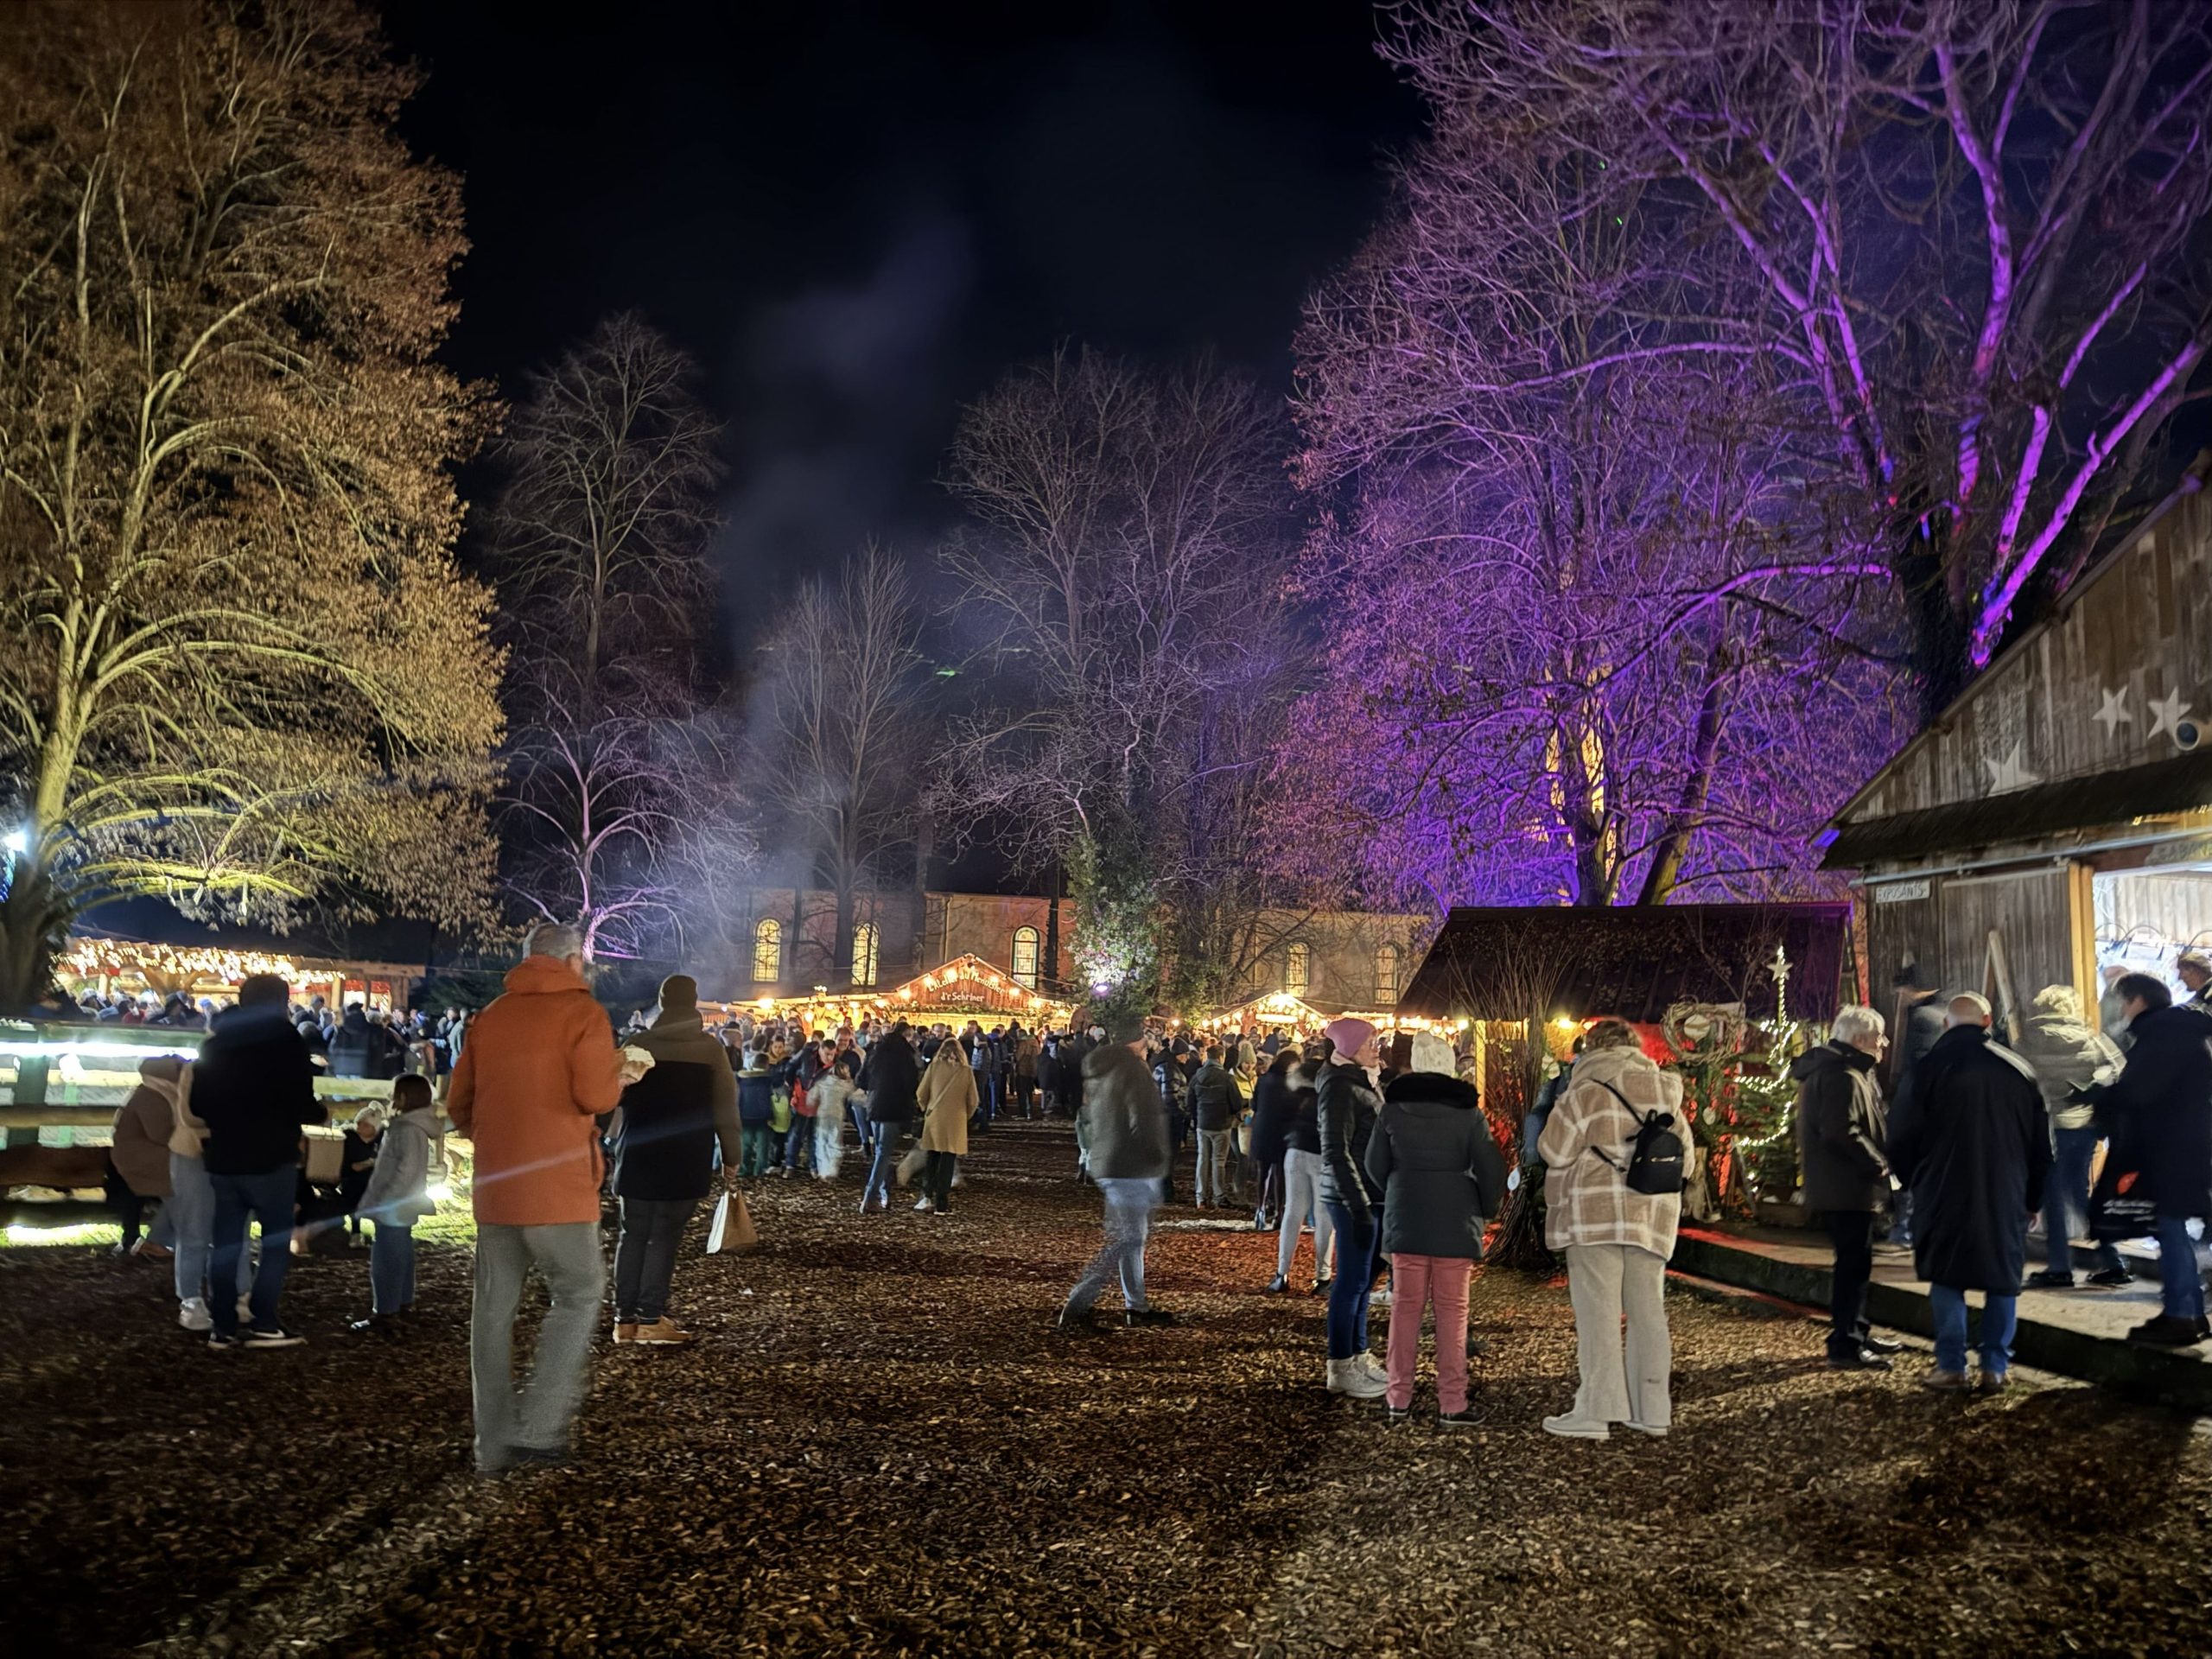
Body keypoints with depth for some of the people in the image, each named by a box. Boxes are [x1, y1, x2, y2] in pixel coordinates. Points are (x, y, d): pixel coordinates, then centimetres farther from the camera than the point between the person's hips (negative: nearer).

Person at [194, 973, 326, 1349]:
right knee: (277, 1240, 2)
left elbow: (197, 1103, 16)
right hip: (270, 1158, -6)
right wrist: (321, 1112, 6)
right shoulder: (284, 1039, -8)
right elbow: (300, 1102, -14)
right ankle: (264, 1324, -2)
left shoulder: (215, 1042, 11)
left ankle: (223, 1326, 9)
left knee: (226, 1242, 9)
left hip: (223, 1158, 6)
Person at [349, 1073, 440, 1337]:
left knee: (386, 1261, -8)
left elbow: (407, 1170, -26)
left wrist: (385, 1203, -23)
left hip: (394, 1209, -11)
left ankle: (385, 1315, -6)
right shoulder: (409, 1126, 14)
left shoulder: (409, 1129, -19)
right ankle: (403, 1303, 28)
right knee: (401, 1257, 18)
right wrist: (382, 1201, 22)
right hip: (400, 1207, 11)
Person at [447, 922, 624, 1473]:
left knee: (494, 1308, 11)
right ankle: (539, 1428, -1)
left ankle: (494, 1444, 17)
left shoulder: (491, 1015, 11)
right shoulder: (581, 1010, -6)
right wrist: (616, 1072, 5)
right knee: (579, 1295, 7)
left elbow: (458, 1104, 13)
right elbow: (596, 1096, -15)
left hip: (495, 1183, 6)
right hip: (556, 1185, -5)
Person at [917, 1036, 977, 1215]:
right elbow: (973, 1101, 3)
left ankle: (927, 1195, 3)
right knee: (948, 1162, 4)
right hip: (956, 1122, 0)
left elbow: (921, 1094, 1)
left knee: (930, 1159, 13)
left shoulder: (934, 1066, 0)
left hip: (934, 1119, 0)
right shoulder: (967, 1071, 1)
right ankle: (941, 1203, 2)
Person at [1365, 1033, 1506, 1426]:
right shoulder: (1468, 1112, -6)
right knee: (1451, 1309, 2)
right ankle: (1452, 1404, 3)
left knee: (1405, 1305, 8)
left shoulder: (1392, 1109, 1)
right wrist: (1487, 1210, 9)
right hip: (1455, 1221, -2)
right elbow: (1490, 1169, -7)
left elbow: (1375, 1164, 6)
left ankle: (1399, 1398, 12)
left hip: (1404, 1218, 2)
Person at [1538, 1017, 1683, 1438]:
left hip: (1595, 1213, -6)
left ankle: (1596, 1411, -3)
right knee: (1647, 1310, 12)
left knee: (1597, 1312, -3)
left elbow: (1554, 1150, -6)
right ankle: (1651, 1410, 18)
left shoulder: (1588, 1092, -7)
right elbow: (1683, 1152, 16)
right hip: (1653, 1214, 6)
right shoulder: (1666, 1093, 11)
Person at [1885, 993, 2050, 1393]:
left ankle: (1951, 1366, 4)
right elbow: (2041, 1145, 10)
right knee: (2003, 1279, 11)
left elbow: (1902, 1136, -4)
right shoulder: (2021, 1070, 5)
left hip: (1945, 1192, -2)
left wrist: (1914, 1180, 13)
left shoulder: (1930, 1068, -6)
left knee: (1947, 1278, 6)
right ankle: (1995, 1367, 10)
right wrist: (2033, 1198, 18)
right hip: (2007, 1195, 3)